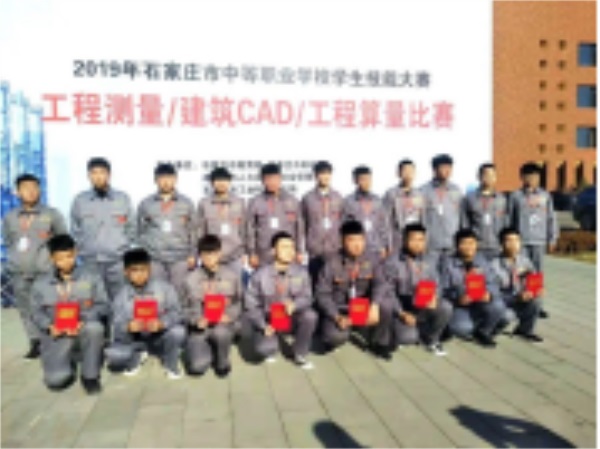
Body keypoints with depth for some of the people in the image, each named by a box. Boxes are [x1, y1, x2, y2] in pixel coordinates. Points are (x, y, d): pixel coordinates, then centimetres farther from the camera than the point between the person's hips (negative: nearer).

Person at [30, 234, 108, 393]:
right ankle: (68, 363, 21)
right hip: (57, 334, 1)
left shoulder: (91, 278, 3)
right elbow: (36, 312, 6)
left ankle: (90, 375, -14)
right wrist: (49, 326, -15)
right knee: (56, 380, -19)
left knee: (94, 327, -39)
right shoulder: (41, 284, 9)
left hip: (84, 328, -1)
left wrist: (83, 321, -21)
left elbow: (103, 305, -4)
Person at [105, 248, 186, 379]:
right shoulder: (122, 295, -4)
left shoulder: (164, 287, -8)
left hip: (159, 337, 0)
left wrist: (161, 323, -34)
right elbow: (117, 325, -10)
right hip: (134, 340, 1)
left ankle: (171, 364, 0)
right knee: (113, 355, -28)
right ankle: (137, 357, 9)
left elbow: (176, 313, -14)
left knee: (177, 331, -32)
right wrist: (128, 327, -34)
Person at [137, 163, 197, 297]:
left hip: (180, 258, 0)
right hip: (154, 260, 0)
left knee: (180, 294, -2)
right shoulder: (145, 204, 10)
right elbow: (141, 232, 13)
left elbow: (192, 231, 10)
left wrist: (192, 255, 3)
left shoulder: (186, 203, 10)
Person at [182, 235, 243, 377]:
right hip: (200, 328, 0)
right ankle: (209, 349, 18)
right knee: (197, 367, -20)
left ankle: (222, 361, -3)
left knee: (220, 332, -38)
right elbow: (186, 308, 3)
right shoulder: (191, 279, -2)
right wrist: (197, 320, -17)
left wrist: (230, 315, -14)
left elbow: (239, 302, 6)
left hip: (225, 323, 0)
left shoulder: (232, 276, -1)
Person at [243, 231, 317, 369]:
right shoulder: (260, 275, -12)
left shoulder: (301, 272, -8)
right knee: (264, 348, -30)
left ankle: (300, 355, -2)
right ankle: (270, 347, 13)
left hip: (291, 320, 2)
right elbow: (251, 305, -5)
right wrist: (264, 325, -18)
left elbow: (307, 298, -5)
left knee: (310, 315, -29)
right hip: (268, 321, -2)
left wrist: (294, 305, -28)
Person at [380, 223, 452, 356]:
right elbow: (389, 292, -9)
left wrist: (434, 298, -20)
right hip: (401, 309, -4)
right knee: (408, 337, -28)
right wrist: (402, 314, -19)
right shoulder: (392, 262, -7)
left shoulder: (429, 261, 6)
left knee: (445, 307, -25)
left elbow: (436, 285, 4)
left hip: (423, 308, 4)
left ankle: (430, 338, 1)